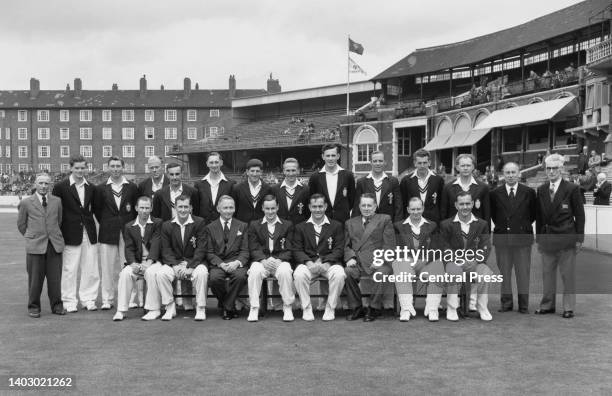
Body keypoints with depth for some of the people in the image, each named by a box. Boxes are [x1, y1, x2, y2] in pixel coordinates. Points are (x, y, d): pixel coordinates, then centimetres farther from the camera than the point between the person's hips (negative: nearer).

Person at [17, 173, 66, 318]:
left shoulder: (57, 201, 9)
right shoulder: (26, 203, 3)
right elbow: (21, 224, 12)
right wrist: (31, 237, 13)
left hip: (55, 245, 2)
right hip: (35, 246, -2)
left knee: (55, 277, 3)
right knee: (35, 278, 1)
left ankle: (56, 305, 14)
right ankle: (34, 307, 12)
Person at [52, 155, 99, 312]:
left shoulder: (91, 188, 10)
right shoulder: (60, 187, -3)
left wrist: (87, 219, 7)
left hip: (89, 233, 4)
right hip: (71, 233, -4)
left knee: (91, 269, 5)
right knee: (69, 269, 0)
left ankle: (88, 299, 16)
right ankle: (69, 301, 11)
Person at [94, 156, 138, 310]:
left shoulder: (132, 187, 8)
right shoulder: (101, 188, 7)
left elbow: (137, 208, 12)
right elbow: (97, 210, 13)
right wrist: (105, 223, 7)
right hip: (108, 233, 0)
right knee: (107, 267, 0)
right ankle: (107, 300, 8)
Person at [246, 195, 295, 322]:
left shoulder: (287, 225, 14)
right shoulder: (254, 225, 15)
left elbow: (289, 250, 5)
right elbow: (254, 249, 5)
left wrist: (278, 260, -15)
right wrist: (264, 260, -15)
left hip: (280, 261, 0)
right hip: (261, 261, 0)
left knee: (285, 271, -34)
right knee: (255, 271, -33)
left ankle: (288, 308, -20)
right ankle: (254, 309, -23)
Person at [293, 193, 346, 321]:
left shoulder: (336, 226, 13)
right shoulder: (301, 227, 16)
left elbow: (339, 249, 3)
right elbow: (297, 250, 6)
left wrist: (326, 263, -15)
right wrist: (309, 263, -14)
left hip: (329, 263, 0)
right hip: (308, 263, 0)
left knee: (339, 274, -33)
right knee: (299, 274, -33)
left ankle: (330, 308, -14)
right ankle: (306, 309, -15)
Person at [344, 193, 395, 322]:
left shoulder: (385, 219, 14)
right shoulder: (350, 223, 24)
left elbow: (389, 245, 4)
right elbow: (346, 246, 17)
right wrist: (350, 258, -4)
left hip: (377, 263, -2)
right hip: (357, 263, 2)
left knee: (382, 273, -35)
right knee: (347, 272, -30)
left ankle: (374, 309, -15)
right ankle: (356, 309, -13)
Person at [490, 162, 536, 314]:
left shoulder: (529, 192, 2)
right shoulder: (495, 193, 3)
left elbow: (533, 213, 12)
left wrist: (525, 226, 8)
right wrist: (501, 226, 9)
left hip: (523, 238, -1)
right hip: (501, 237, 1)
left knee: (523, 272, 3)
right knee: (504, 272, 6)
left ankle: (524, 304, 11)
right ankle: (506, 302, 16)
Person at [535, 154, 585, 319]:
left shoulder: (572, 189, -4)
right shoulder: (541, 190, 8)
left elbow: (580, 215, -2)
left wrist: (579, 238, -5)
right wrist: (538, 238, 7)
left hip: (566, 238, -4)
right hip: (547, 240, 4)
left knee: (568, 275, 3)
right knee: (547, 274, 10)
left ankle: (568, 308, 12)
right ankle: (547, 305, 20)